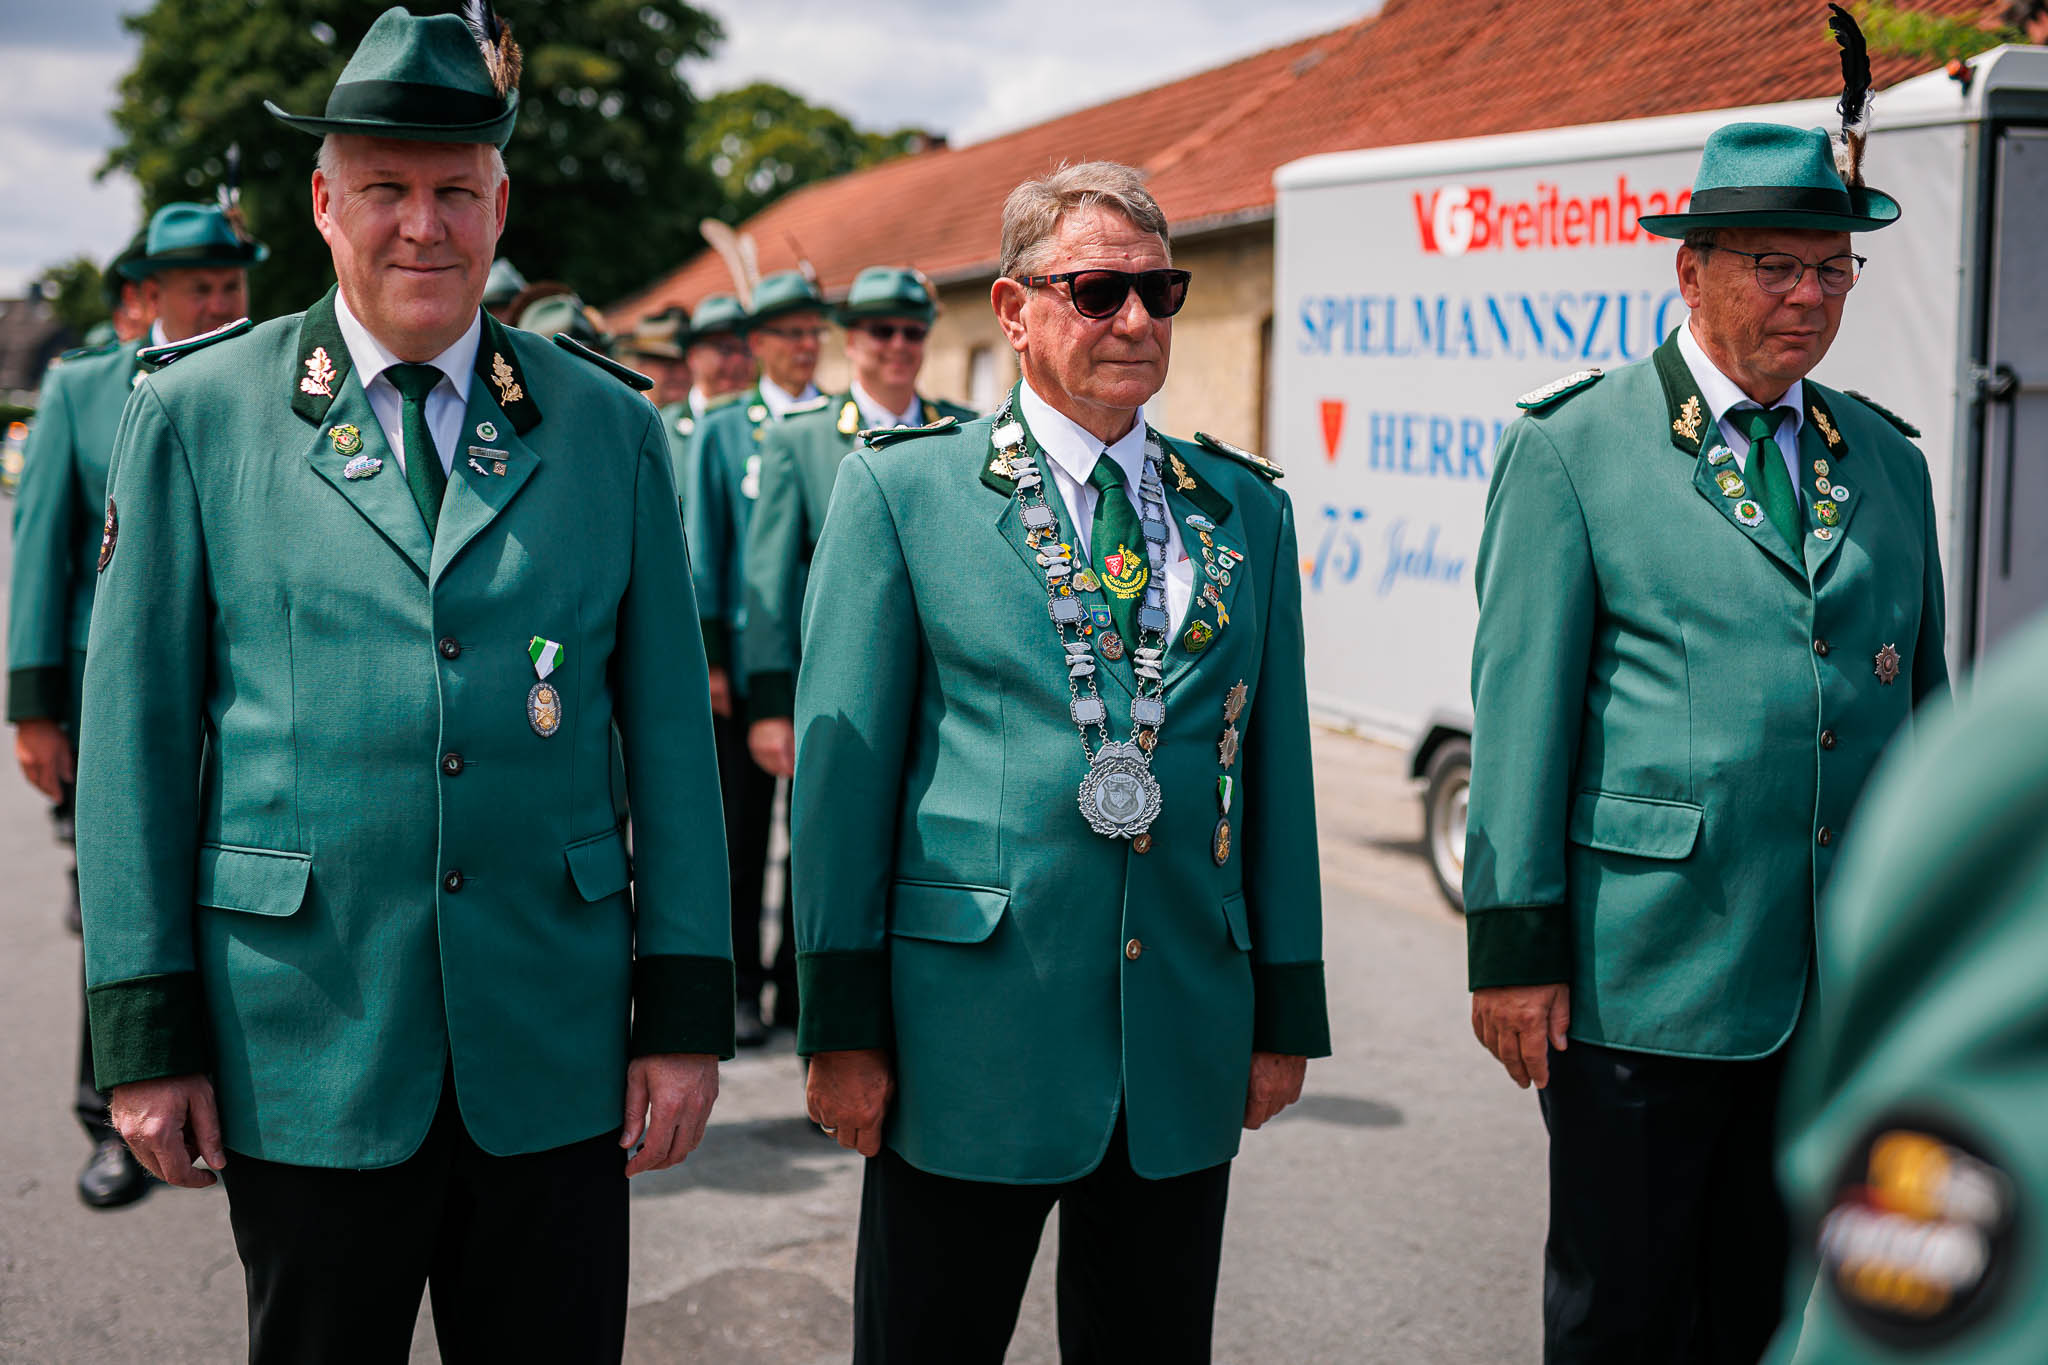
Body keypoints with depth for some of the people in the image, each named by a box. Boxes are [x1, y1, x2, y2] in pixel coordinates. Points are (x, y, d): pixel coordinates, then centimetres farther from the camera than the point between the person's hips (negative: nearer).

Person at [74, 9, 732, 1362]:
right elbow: (135, 731, 1)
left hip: (556, 1049, 1)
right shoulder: (196, 413, 1)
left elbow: (671, 729, 5)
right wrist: (146, 1028, -2)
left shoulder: (610, 426, 5)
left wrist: (688, 1009, 0)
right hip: (305, 1055, -1)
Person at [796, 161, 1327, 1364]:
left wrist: (1288, 1012, 9)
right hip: (971, 1028, -3)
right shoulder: (901, 488, 0)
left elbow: (1276, 766, 11)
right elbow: (843, 767, -3)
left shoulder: (1247, 509, 10)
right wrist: (844, 1025, -6)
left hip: (1187, 1033, 4)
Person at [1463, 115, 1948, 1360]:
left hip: (1846, 991, 5)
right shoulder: (1572, 451, -2)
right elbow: (1520, 708, -6)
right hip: (1647, 977, -4)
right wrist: (1514, 943, -9)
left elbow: (1925, 707, 17)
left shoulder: (1889, 463, 13)